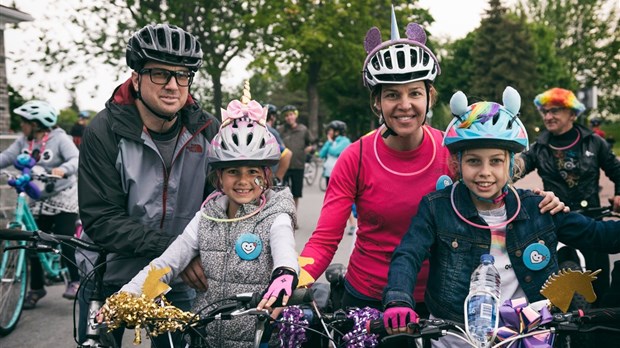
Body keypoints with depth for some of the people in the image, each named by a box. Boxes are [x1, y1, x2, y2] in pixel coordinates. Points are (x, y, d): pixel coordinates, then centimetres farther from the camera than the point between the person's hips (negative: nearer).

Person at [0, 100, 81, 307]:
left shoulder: (59, 138, -13)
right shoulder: (23, 141, 3)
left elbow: (76, 159, -25)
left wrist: (62, 170, -44)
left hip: (63, 198, -6)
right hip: (39, 200, 6)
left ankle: (75, 280, 8)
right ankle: (36, 288, 19)